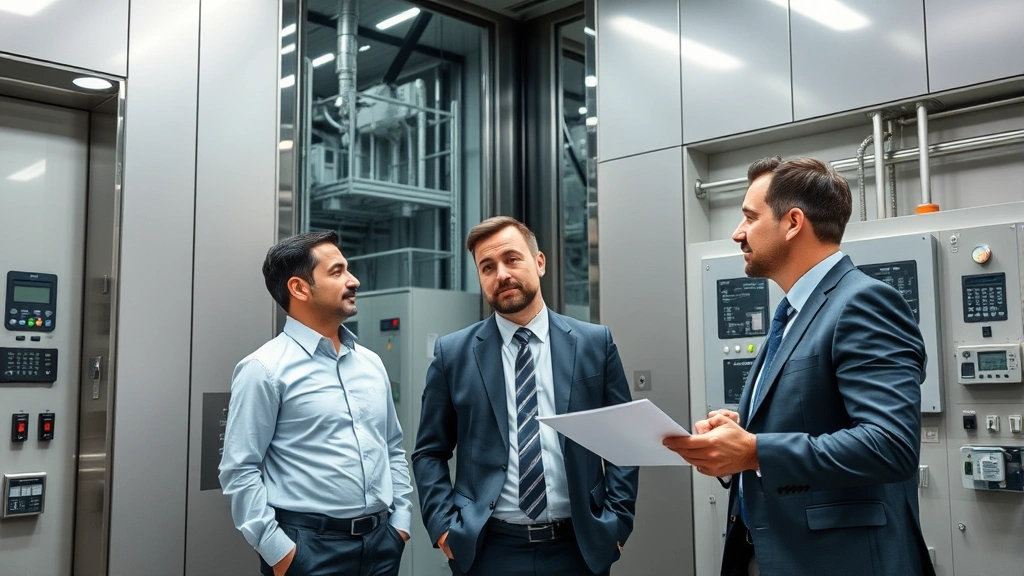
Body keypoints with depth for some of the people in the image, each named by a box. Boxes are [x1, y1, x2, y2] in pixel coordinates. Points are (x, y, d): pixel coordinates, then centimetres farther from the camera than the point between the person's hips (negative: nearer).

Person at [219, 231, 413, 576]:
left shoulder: (371, 363, 10)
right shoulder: (265, 369, -9)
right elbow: (240, 471, -10)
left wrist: (400, 520, 7)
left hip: (381, 541, 6)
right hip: (310, 546, -6)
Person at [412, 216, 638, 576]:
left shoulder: (595, 343, 2)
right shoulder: (453, 353, 1)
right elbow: (429, 452, 5)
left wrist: (616, 521, -5)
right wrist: (444, 526, -5)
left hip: (579, 547, 1)